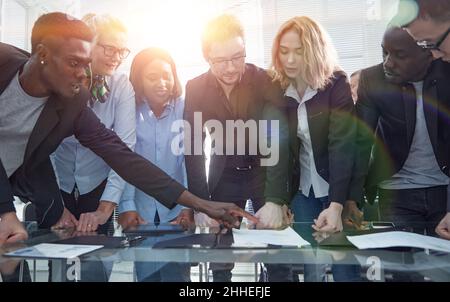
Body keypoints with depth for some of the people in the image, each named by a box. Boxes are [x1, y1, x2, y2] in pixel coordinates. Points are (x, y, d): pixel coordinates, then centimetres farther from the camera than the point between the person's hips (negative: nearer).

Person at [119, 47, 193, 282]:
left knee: (177, 273, 4)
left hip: (177, 211, 0)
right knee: (145, 273, 10)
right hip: (141, 212, 1)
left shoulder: (186, 109, -4)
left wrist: (189, 206, -17)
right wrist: (126, 207, -18)